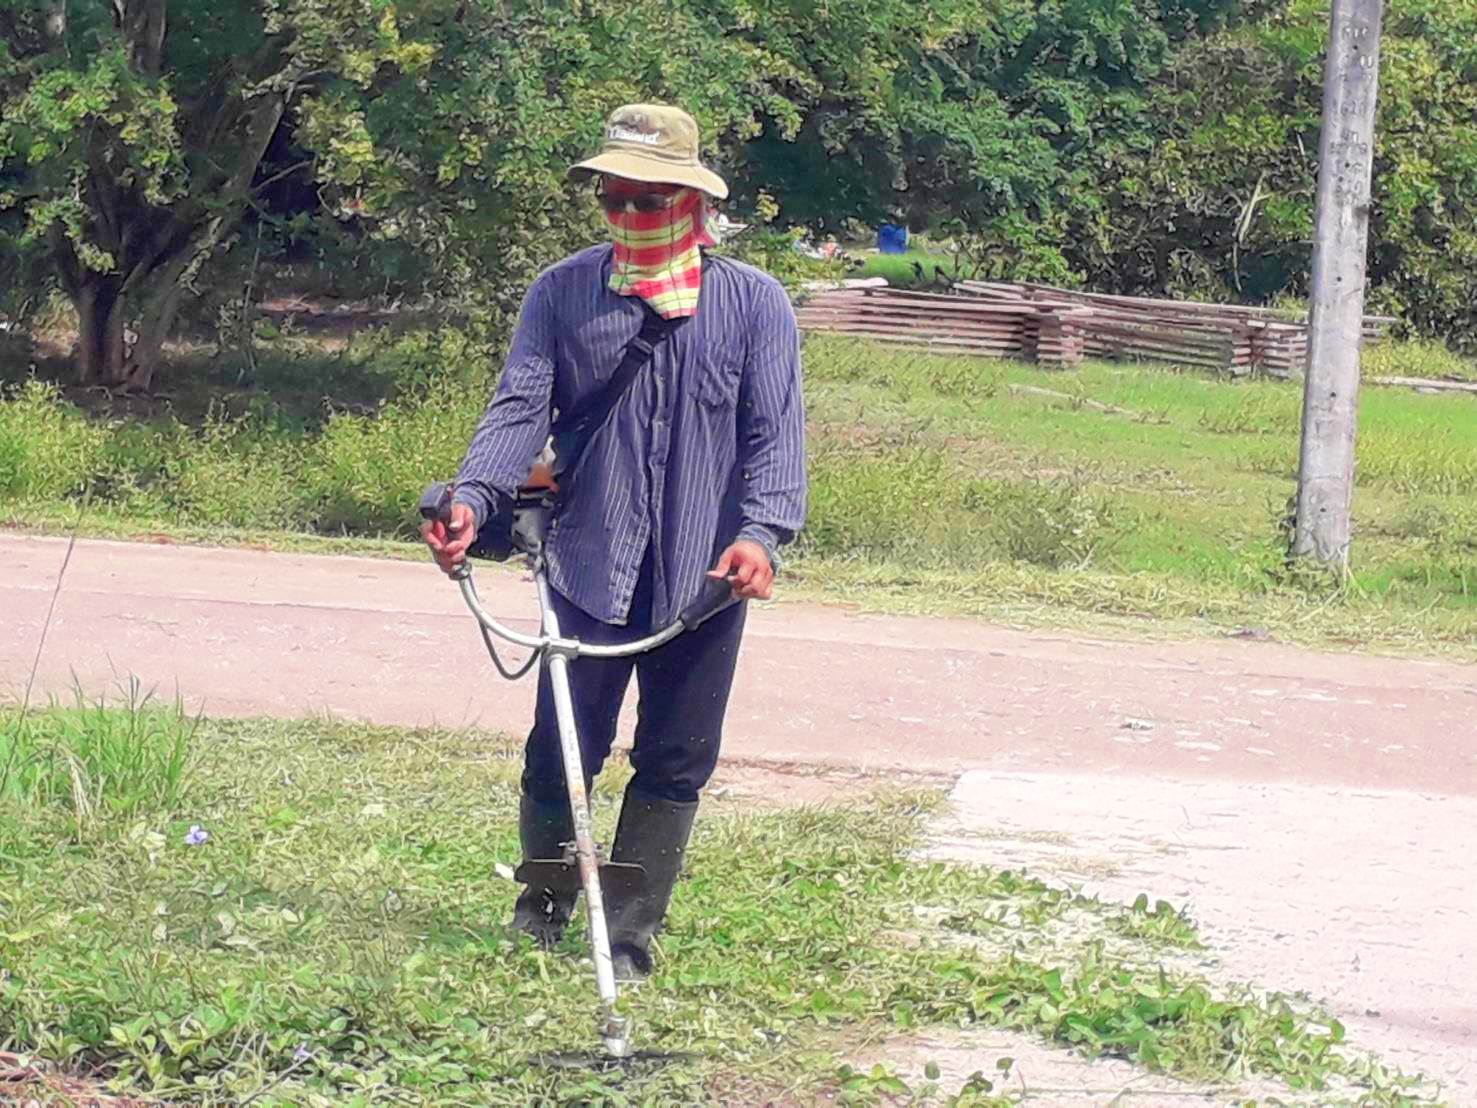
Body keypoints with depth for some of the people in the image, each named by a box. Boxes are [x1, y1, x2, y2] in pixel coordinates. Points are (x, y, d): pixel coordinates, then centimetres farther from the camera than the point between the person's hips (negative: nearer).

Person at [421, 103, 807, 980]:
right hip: (590, 567, 0)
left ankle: (629, 934, 17)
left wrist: (763, 530, -20)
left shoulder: (755, 302, 3)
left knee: (675, 763, 6)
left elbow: (777, 430, -4)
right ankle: (542, 906, 26)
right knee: (561, 750, 3)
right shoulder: (562, 293, 6)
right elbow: (521, 407, -2)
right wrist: (473, 497, -19)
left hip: (705, 576, 0)